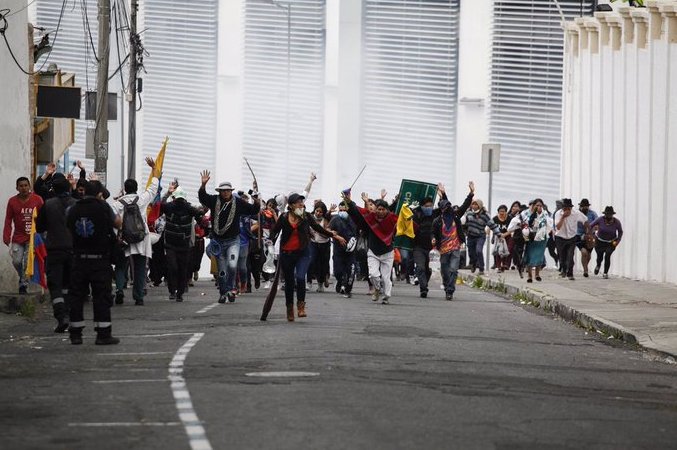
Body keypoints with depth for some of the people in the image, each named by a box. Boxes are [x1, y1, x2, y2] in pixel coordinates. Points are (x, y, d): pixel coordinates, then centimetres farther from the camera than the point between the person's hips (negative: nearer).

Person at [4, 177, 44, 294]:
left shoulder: (37, 200, -4)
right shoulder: (12, 201, 0)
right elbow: (8, 220, 3)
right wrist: (6, 237, -3)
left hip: (32, 238, -2)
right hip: (17, 238, 2)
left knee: (28, 261, -7)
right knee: (17, 261, -4)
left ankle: (24, 284, 5)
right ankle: (22, 277, 25)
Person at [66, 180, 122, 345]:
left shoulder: (73, 210, 1)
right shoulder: (103, 207, -9)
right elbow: (118, 224, 2)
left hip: (79, 259, 3)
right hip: (100, 259, -3)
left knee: (77, 296, 9)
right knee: (102, 296, 1)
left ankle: (75, 334, 10)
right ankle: (103, 334, -1)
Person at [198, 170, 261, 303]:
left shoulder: (238, 203, -1)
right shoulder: (214, 201, -1)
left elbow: (253, 210, 3)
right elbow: (202, 197, -15)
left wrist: (257, 203, -18)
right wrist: (203, 185, -31)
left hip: (233, 241, -1)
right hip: (218, 241, 1)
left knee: (232, 266, -21)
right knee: (221, 270, 7)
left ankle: (231, 288, -3)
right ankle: (223, 293, 20)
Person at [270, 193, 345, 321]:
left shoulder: (306, 217, -1)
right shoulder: (284, 218, -4)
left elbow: (319, 229, 10)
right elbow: (275, 231, 3)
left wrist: (335, 236, 12)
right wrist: (271, 241, -15)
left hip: (302, 253, -1)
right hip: (286, 254, 1)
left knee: (300, 277, -23)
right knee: (289, 282, 9)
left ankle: (301, 305, -7)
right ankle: (289, 309, 27)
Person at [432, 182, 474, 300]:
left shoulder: (455, 215, 5)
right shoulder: (437, 221, 0)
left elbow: (465, 205, 5)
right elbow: (434, 233, 9)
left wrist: (471, 193, -4)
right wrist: (434, 240, -13)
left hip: (456, 249, 0)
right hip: (444, 250, 0)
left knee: (453, 269, -15)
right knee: (445, 272, 7)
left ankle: (450, 291, -18)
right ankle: (448, 291, 23)